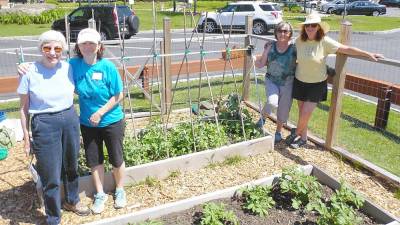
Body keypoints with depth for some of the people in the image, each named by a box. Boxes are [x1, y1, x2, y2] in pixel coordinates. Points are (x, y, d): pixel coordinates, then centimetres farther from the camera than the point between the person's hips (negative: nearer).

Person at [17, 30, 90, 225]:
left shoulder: (68, 68, -3)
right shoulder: (30, 72, -10)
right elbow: (24, 108, -2)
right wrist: (26, 137, -2)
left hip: (70, 120, 4)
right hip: (44, 125, -3)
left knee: (71, 166, 21)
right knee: (51, 176, 3)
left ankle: (71, 201, 47)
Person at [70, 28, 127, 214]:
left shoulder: (108, 67, -16)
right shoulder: (73, 65, -8)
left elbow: (118, 96, -12)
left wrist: (100, 113, -18)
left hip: (111, 121, -3)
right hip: (87, 123, 3)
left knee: (116, 159, 10)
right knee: (94, 160, 14)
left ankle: (120, 191, 35)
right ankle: (100, 194, 34)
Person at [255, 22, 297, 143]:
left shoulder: (294, 48, -7)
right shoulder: (270, 46, -3)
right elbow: (261, 64, 1)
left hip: (287, 83, 0)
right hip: (271, 80, 0)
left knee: (283, 109, 9)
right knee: (272, 102, -25)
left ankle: (279, 132, 33)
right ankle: (262, 117, 8)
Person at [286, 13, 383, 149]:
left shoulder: (325, 42, -15)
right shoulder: (299, 41, -7)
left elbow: (346, 49, -13)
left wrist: (368, 54, -13)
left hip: (317, 84, -3)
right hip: (300, 82, 3)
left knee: (306, 113, -6)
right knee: (302, 112, 11)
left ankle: (296, 133, 21)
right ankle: (303, 137, 29)